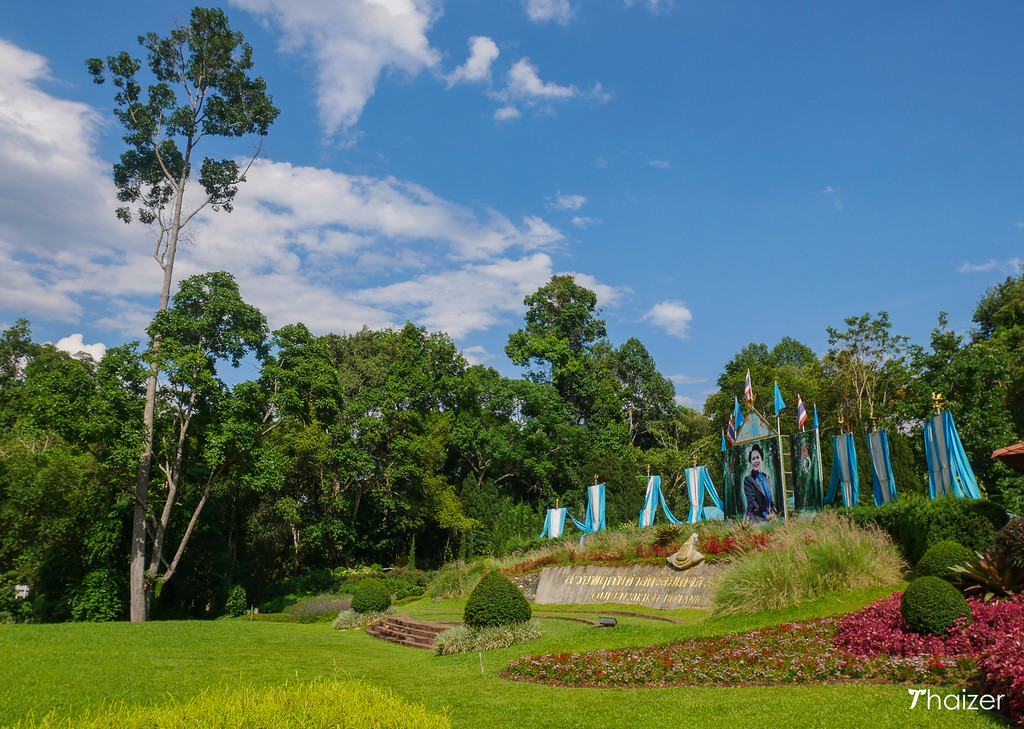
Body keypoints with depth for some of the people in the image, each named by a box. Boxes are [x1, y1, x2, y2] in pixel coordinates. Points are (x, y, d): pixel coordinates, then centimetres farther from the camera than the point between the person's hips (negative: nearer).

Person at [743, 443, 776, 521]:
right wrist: (764, 515, -16)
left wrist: (773, 512, 4)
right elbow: (751, 501, -10)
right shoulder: (748, 479, -2)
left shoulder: (767, 478, 17)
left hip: (768, 517, 5)